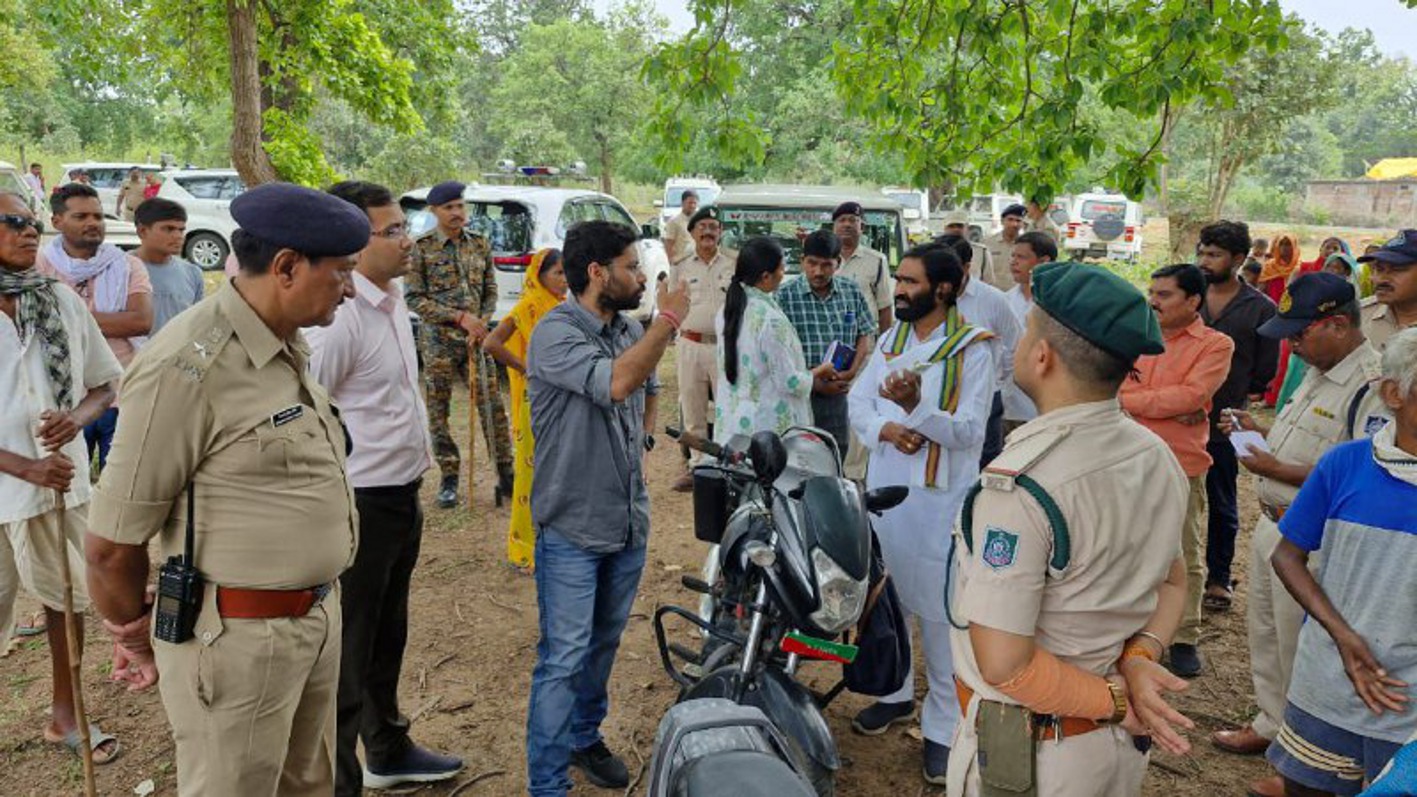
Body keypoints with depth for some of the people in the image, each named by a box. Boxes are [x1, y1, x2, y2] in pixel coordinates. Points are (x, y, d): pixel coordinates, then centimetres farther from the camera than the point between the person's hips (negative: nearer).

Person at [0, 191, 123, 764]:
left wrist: (78, 418, -14)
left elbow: (106, 383, 7)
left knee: (68, 597, 16)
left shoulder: (63, 301, 0)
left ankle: (63, 715, 34)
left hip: (64, 477, 4)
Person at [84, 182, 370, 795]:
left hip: (317, 621, 8)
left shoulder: (289, 348, 7)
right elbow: (110, 543, -16)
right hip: (238, 639, -8)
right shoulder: (189, 366, -21)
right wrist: (136, 641, 1)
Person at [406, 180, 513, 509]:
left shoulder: (480, 244, 8)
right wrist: (460, 317, -14)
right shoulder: (421, 248, -4)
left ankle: (506, 475, 10)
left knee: (493, 406, 1)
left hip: (476, 338, 3)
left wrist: (481, 322, -6)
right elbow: (413, 298, -7)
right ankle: (449, 479, 15)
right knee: (438, 410, 4)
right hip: (438, 341, -2)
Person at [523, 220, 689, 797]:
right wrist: (669, 320, -23)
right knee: (564, 658, -2)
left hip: (629, 521, 7)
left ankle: (585, 737, 39)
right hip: (572, 527, -7)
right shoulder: (555, 333, -16)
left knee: (604, 644, 20)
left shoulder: (631, 331, 7)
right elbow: (615, 382, -33)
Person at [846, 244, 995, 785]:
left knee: (939, 612, 0)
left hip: (939, 497, -6)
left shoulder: (972, 348, -10)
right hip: (883, 486, 6)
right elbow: (858, 401, 5)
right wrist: (885, 428, -16)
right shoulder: (891, 338, 9)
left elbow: (969, 431, -17)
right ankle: (894, 692, 38)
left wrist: (916, 407, -33)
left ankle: (944, 725, 13)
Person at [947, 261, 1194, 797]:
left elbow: (1003, 664, -29)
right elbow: (1173, 581, 9)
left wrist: (1115, 701, -16)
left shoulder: (1018, 486, -29)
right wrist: (1139, 657, -7)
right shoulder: (1158, 458, -3)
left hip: (1029, 751, -7)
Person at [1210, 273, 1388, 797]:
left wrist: (1277, 469, -26)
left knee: (1301, 653, 5)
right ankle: (1271, 725, 41)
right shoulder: (1320, 372, 9)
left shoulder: (1372, 386, -23)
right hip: (1274, 525, 9)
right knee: (1264, 633, 22)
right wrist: (1258, 432, 5)